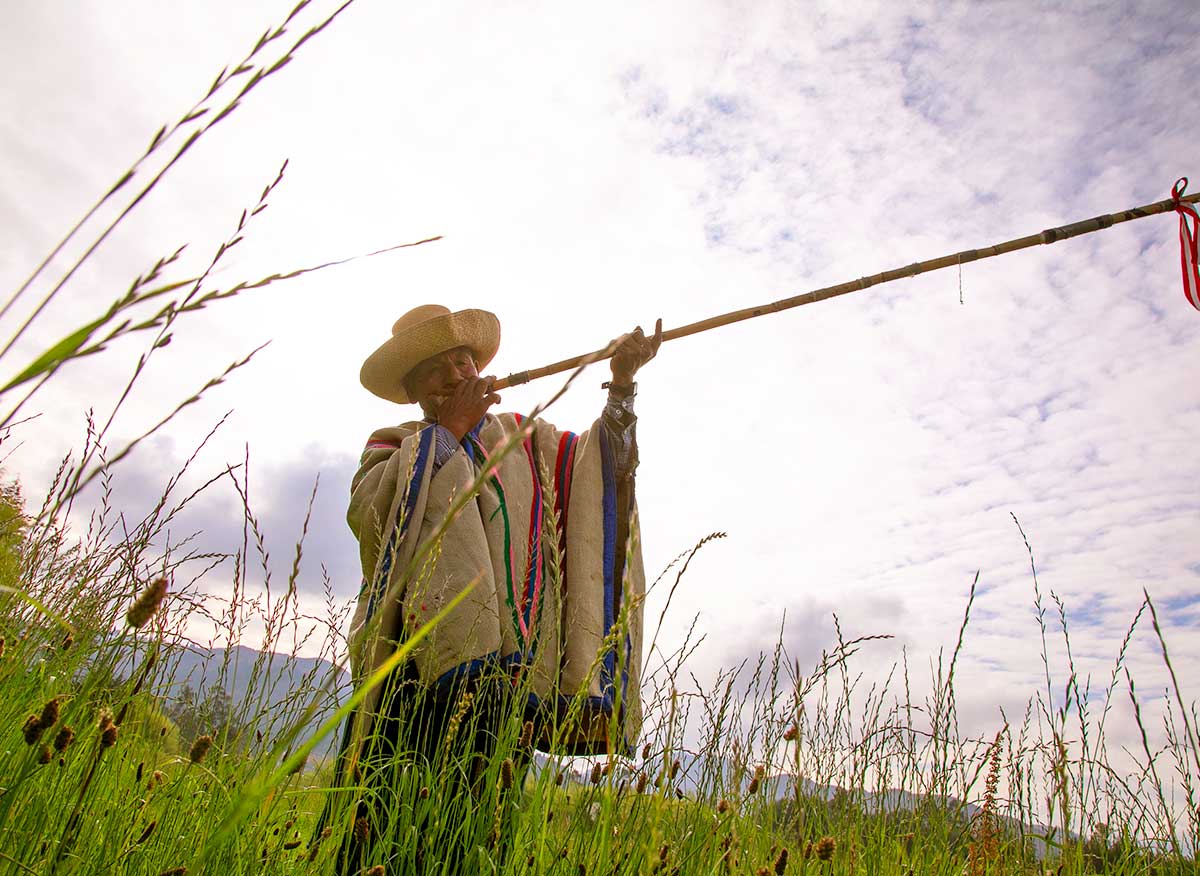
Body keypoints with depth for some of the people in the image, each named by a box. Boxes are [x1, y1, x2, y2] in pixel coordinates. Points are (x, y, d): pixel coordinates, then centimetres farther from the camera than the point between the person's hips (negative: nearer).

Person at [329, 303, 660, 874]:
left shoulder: (525, 439, 22)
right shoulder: (394, 444, 17)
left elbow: (600, 463, 10)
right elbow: (366, 512, -4)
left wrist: (621, 384, -4)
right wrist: (447, 431, 0)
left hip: (498, 660, 1)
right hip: (406, 653, 0)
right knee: (376, 824, -8)